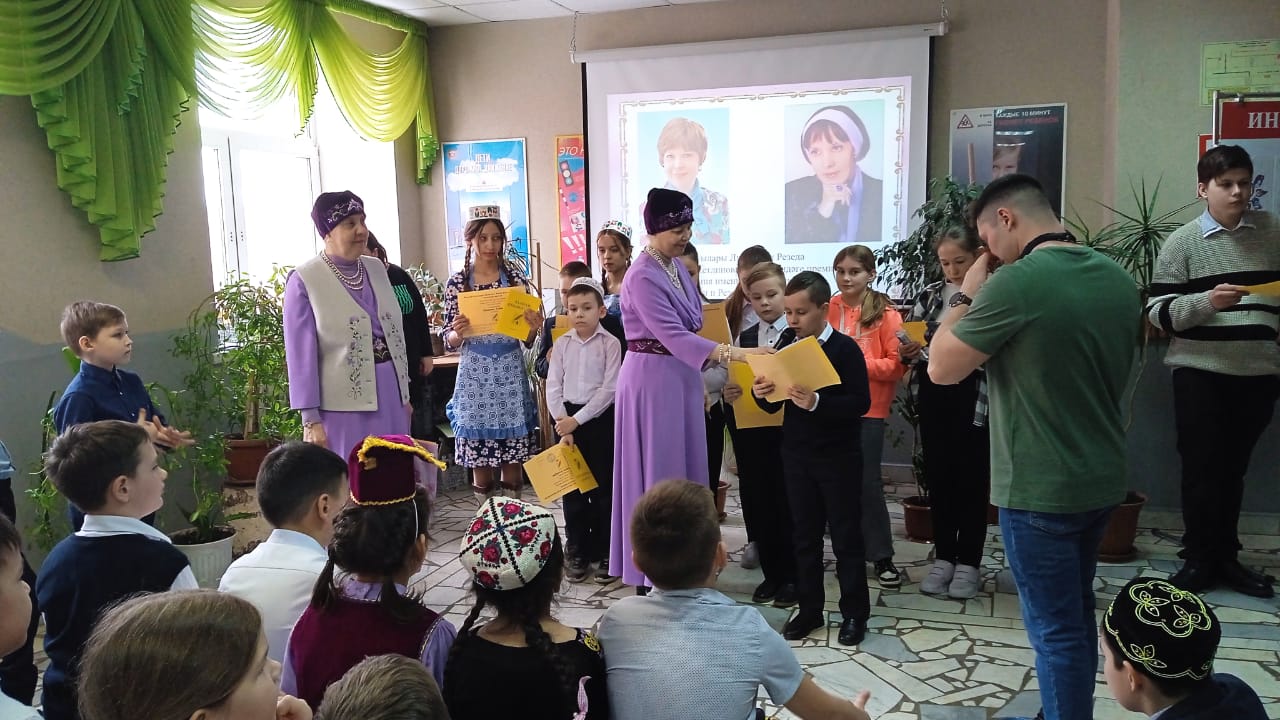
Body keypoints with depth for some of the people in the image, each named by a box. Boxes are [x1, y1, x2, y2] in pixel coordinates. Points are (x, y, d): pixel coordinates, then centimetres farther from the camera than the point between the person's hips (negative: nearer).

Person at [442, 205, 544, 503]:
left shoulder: (516, 277, 2)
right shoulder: (456, 283, 0)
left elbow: (527, 340, 5)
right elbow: (449, 341, 3)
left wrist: (533, 327, -16)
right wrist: (457, 332, -18)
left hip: (510, 373, 0)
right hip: (475, 374, 0)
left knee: (513, 457, 5)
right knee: (479, 459, 6)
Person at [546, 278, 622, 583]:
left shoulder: (610, 343, -6)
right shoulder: (561, 344, 4)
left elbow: (609, 389, -12)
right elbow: (553, 388, 1)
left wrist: (577, 420, -15)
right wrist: (563, 425, -9)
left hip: (600, 418, -3)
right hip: (567, 419, 3)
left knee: (603, 487, 4)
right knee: (572, 488, 8)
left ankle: (605, 553, 15)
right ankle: (578, 553, 18)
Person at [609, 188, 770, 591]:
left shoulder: (677, 267, 9)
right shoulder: (643, 276, -18)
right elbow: (672, 335, -26)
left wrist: (702, 375, 13)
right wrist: (730, 353, -34)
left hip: (681, 377, 9)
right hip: (653, 379, -9)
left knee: (685, 468, 13)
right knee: (659, 472, -2)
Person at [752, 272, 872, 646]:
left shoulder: (845, 348, -11)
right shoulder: (786, 345, 3)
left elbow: (860, 403, -17)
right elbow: (773, 405, 8)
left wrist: (817, 402, -30)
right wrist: (762, 394, -14)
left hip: (838, 455, -5)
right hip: (795, 454, 5)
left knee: (845, 535, 5)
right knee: (804, 534, 12)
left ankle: (855, 612, 18)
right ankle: (810, 608, 24)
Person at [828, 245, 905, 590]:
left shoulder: (885, 313, -5)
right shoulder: (827, 309, 4)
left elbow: (897, 364, -10)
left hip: (868, 409, -3)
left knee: (866, 481, 0)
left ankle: (882, 556, 13)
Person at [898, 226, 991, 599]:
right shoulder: (929, 295, 6)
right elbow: (911, 346, 11)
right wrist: (905, 353, -10)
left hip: (974, 399, -4)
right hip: (933, 397, 4)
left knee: (972, 478, 6)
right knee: (938, 476, 10)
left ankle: (968, 562, 18)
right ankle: (943, 557, 23)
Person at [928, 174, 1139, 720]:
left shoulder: (1016, 282, -21)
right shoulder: (1118, 279, 4)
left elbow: (942, 368, -15)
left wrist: (966, 295, -4)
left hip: (1039, 488, -8)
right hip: (1103, 479, 8)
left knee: (1056, 629, 5)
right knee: (1076, 613, 23)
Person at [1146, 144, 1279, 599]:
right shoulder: (1183, 242, -2)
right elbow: (1158, 311, -6)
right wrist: (1207, 301, -21)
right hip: (1201, 373, -2)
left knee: (1233, 469, 12)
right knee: (1201, 469, 2)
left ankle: (1226, 556, 24)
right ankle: (1199, 558, 15)